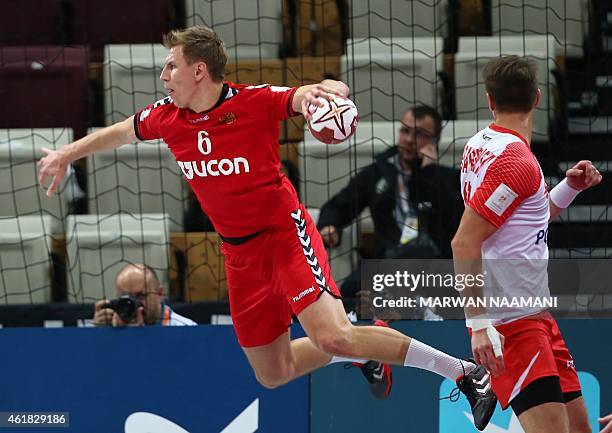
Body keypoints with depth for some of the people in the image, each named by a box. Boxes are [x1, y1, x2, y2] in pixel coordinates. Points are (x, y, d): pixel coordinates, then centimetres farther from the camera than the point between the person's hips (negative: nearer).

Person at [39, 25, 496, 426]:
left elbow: (319, 94, -24)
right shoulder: (167, 116, 1)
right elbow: (120, 131, 21)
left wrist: (321, 90, -47)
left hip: (285, 232, -7)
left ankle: (466, 372, -15)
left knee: (333, 337, -26)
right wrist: (67, 154, 29)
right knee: (273, 374, 8)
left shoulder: (256, 101, -16)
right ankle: (365, 349, 33)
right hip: (240, 253, 7)